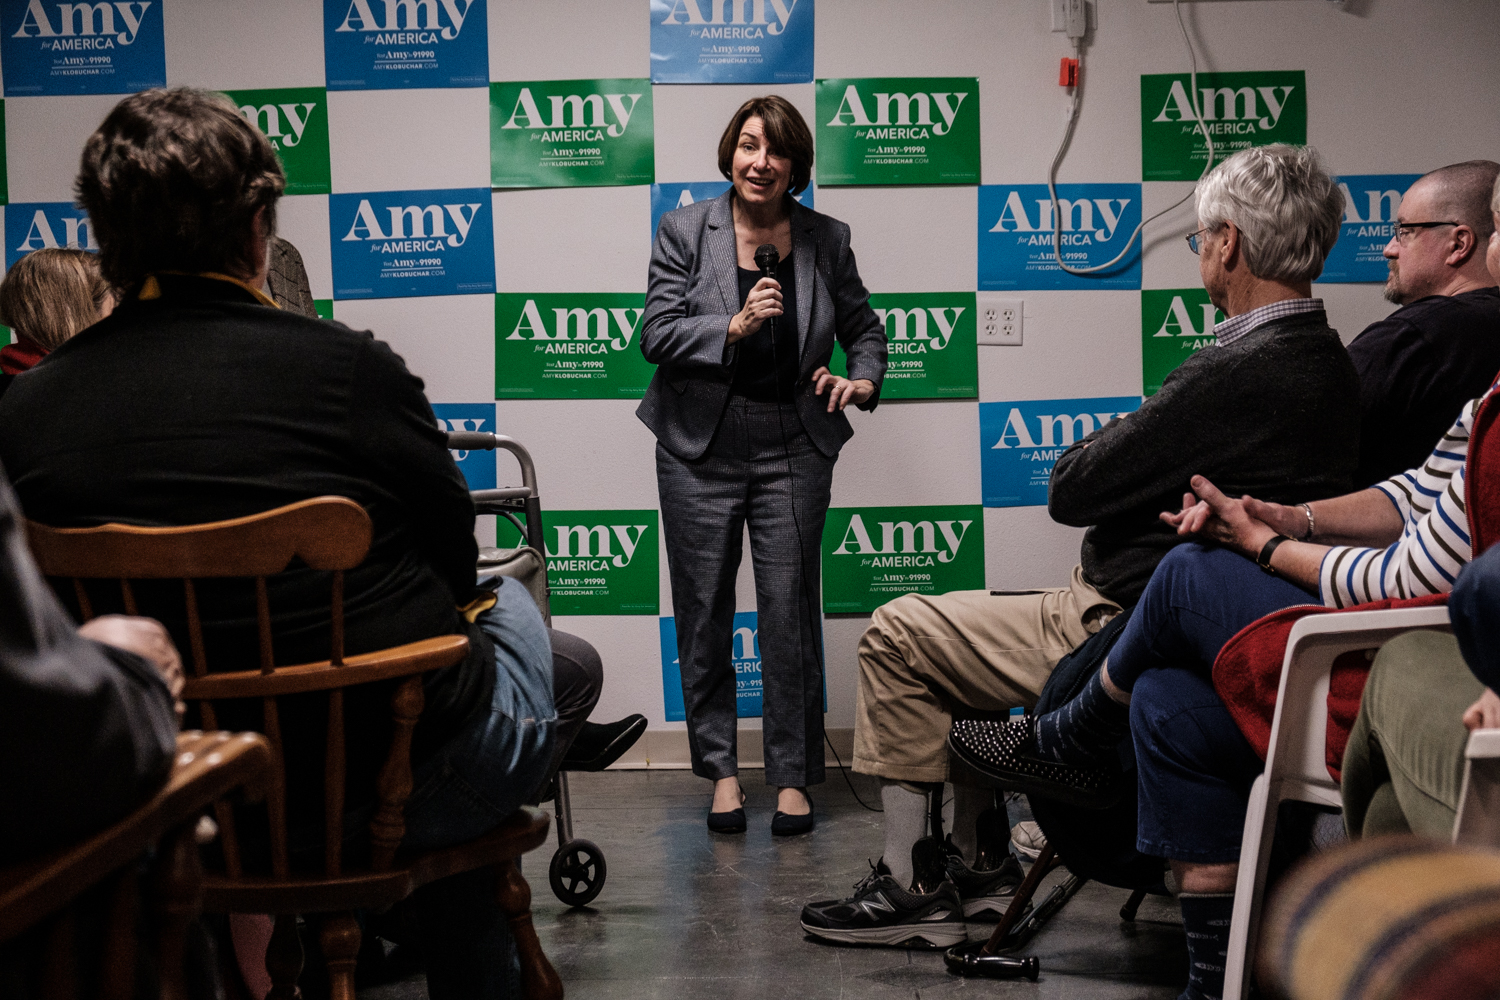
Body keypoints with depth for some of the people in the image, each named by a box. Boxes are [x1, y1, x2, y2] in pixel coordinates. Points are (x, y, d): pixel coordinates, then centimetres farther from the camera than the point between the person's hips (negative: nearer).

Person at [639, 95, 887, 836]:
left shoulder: (825, 240, 5)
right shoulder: (684, 231, -1)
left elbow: (863, 328, 15)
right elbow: (655, 335, -9)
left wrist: (862, 381, -5)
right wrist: (736, 326, -22)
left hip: (792, 447, 1)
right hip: (701, 447, 0)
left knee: (790, 610, -1)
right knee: (704, 611, 5)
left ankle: (794, 775, 9)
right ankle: (720, 769, 17)